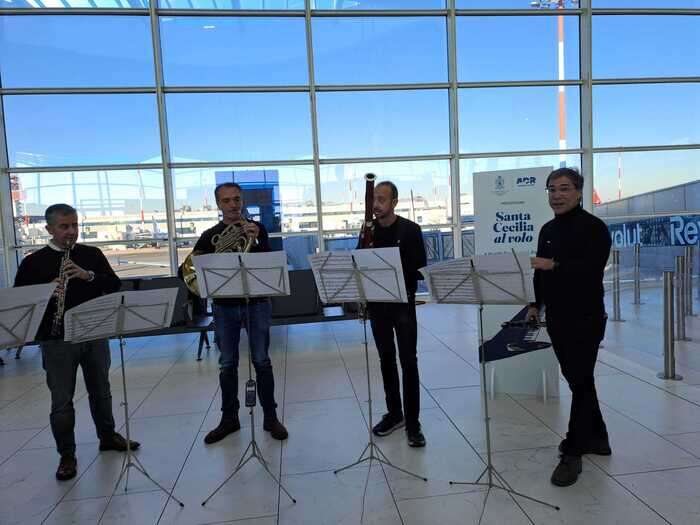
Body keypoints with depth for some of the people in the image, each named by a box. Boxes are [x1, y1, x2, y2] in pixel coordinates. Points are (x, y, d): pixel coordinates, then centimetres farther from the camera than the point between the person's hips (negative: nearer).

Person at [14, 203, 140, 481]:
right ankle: (67, 456, 21)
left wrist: (88, 275, -18)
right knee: (62, 401, 6)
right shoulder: (33, 262, -2)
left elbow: (115, 284, -2)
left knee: (101, 391, 17)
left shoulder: (92, 254, 4)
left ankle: (108, 437, 35)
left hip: (94, 335, 3)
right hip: (56, 340, -2)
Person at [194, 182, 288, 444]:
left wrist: (254, 241, -23)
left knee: (262, 362, 4)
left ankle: (270, 417, 17)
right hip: (224, 306, 2)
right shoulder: (210, 235, 4)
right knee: (227, 365, 10)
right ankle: (229, 419, 24)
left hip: (256, 303, -1)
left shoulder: (256, 229, 1)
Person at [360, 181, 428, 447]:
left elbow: (420, 268, -9)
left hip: (403, 302, -4)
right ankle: (394, 413, 27)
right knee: (386, 359, 12)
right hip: (377, 302, 4)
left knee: (408, 361, -2)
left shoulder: (410, 229, -7)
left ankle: (412, 422, 8)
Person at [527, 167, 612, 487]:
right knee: (578, 379, 17)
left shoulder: (593, 227, -10)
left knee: (580, 382, -2)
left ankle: (572, 452, 6)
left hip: (585, 319, -7)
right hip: (556, 318, 8)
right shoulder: (548, 230, 13)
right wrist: (536, 304, 9)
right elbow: (541, 271, 16)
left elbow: (593, 269, -23)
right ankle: (596, 437, 33)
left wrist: (554, 265, -29)